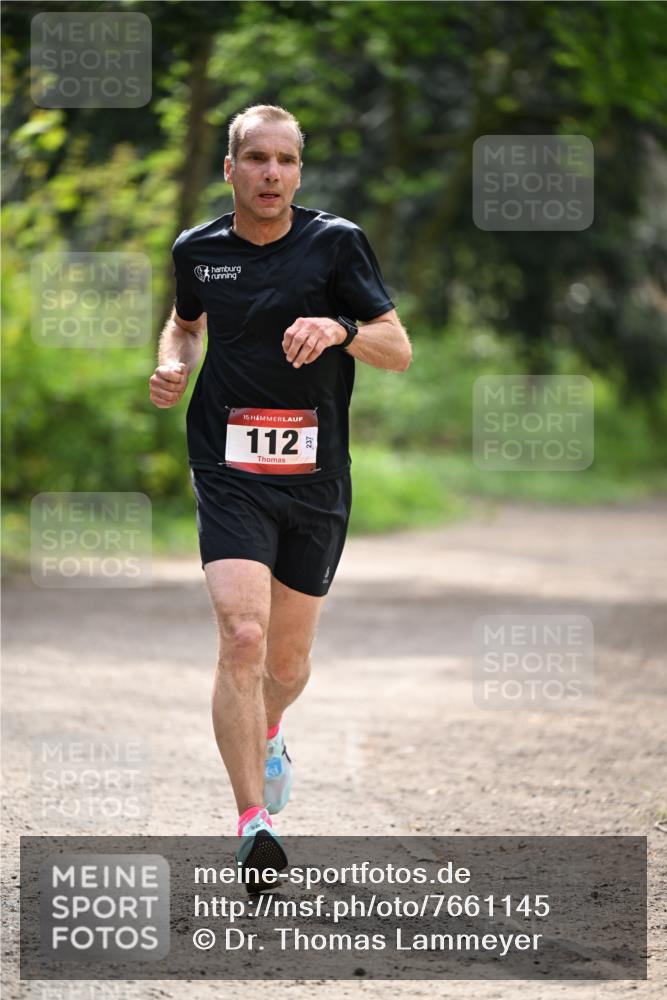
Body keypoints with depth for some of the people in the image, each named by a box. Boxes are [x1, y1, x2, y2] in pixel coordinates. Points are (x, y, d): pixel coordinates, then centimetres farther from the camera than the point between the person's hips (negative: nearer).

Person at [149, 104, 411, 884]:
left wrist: (340, 329, -23)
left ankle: (267, 734, 48)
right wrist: (174, 364, 4)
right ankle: (253, 821, -21)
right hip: (230, 475, -1)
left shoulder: (335, 243, -3)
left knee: (289, 657, 13)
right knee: (242, 636, -20)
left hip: (315, 478, 1)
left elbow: (399, 351, -4)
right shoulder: (197, 250, 3)